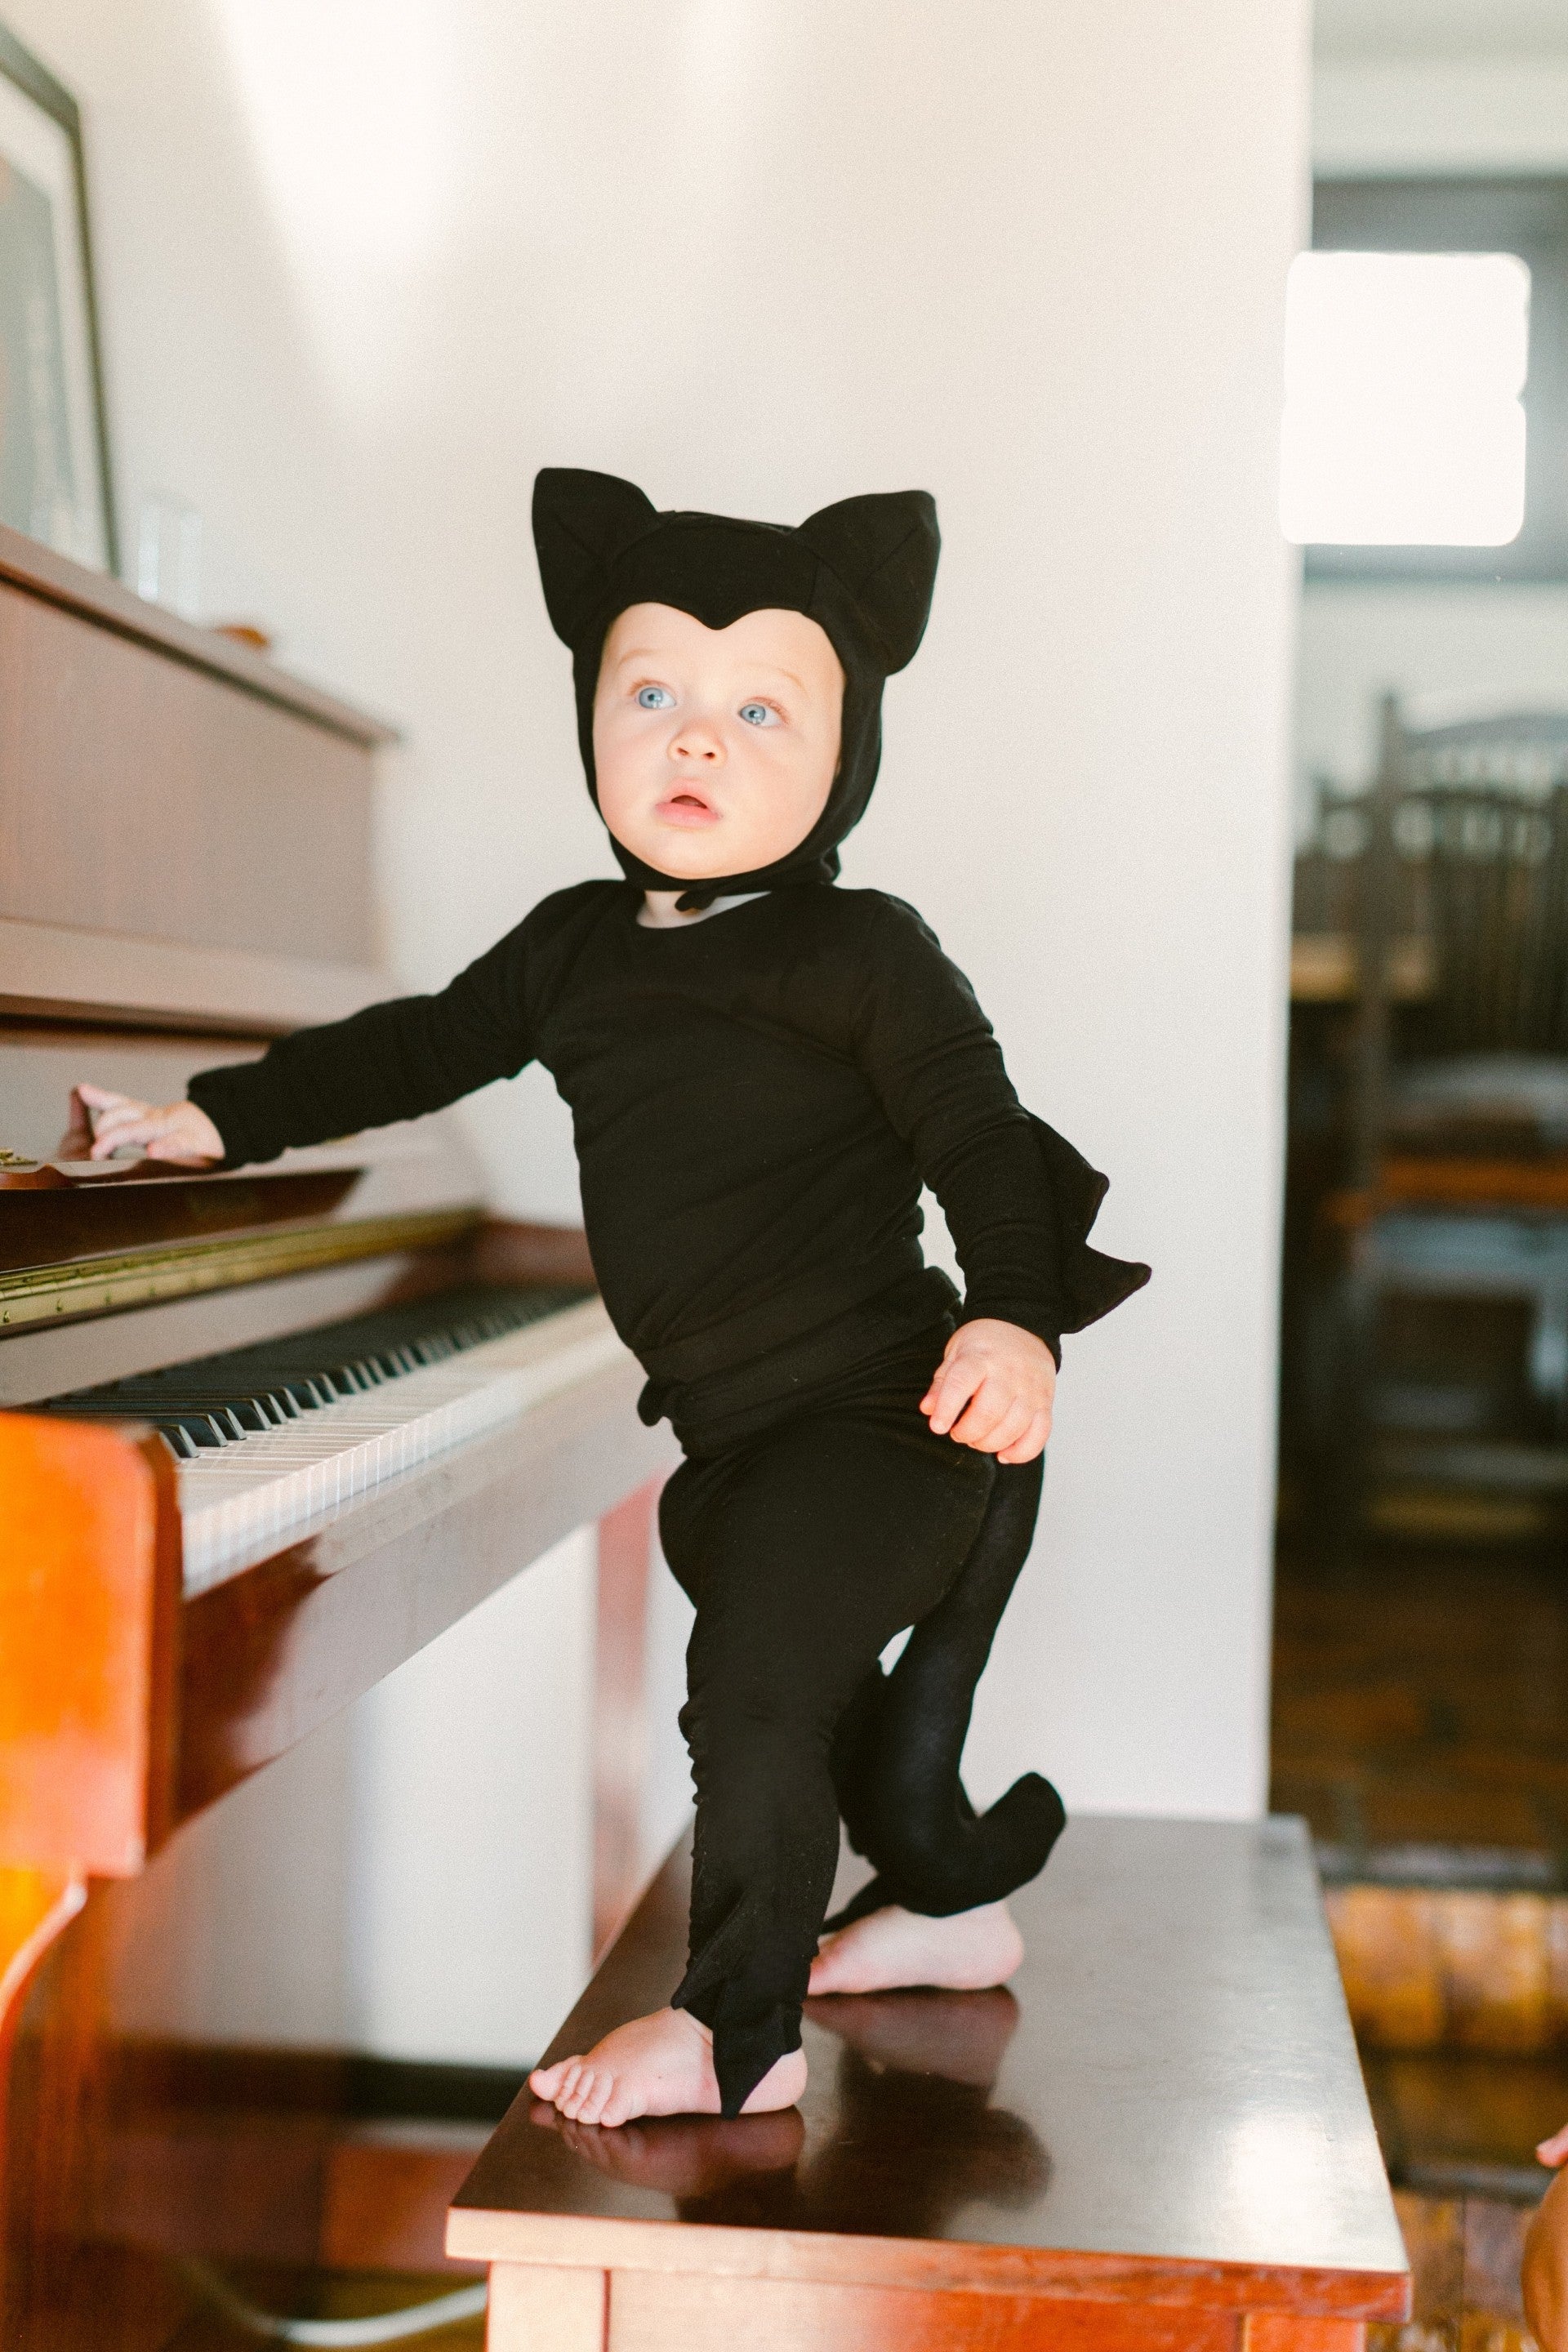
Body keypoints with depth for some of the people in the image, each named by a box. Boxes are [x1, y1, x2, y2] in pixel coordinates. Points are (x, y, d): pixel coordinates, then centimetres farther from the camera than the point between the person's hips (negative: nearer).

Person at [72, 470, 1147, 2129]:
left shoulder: (863, 951, -11)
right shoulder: (575, 945, 9)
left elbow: (980, 1136, -13)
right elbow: (417, 1048, 18)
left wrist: (1017, 1316, -27)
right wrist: (219, 1117, 18)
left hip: (876, 1406, -8)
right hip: (735, 1429, 8)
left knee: (753, 1674, -15)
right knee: (819, 1679, 22)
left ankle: (737, 2030, -1)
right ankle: (944, 1900, 43)